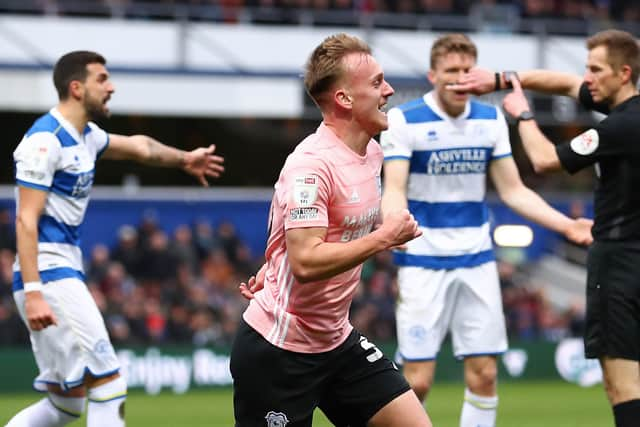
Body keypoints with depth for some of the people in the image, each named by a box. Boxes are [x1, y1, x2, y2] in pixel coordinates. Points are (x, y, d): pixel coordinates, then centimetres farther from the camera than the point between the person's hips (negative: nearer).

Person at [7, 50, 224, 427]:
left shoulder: (85, 136, 16)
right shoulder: (46, 139, -12)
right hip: (48, 276, -10)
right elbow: (26, 221, -18)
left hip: (67, 272, 10)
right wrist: (32, 292, -25)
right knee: (108, 385, -13)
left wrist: (183, 158, 26)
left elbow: (137, 146, 38)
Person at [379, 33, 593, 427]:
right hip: (424, 260, -4)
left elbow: (513, 190, 10)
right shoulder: (404, 120, -8)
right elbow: (395, 190, -14)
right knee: (418, 381, -9)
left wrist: (567, 225, -1)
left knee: (484, 375, 2)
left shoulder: (491, 119, 6)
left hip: (476, 260, 4)